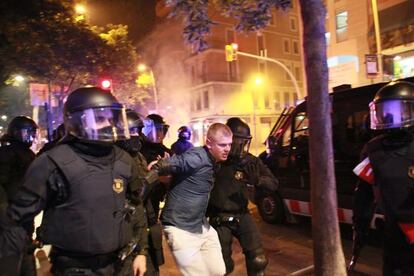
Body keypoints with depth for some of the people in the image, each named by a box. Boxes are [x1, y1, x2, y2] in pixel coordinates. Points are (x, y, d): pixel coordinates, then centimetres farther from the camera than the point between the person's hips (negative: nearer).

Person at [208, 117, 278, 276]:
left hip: (241, 215, 2)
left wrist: (257, 180, -26)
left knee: (258, 260, 1)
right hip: (218, 218, -2)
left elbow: (274, 184, -8)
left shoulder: (250, 161, -7)